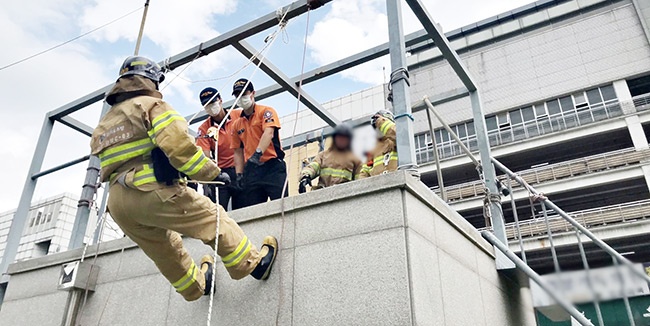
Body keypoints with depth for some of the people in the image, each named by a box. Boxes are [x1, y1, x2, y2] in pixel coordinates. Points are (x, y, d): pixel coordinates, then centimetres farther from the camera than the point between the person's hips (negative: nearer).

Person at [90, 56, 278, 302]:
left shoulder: (105, 124, 23)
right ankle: (253, 263, 12)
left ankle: (196, 285, 45)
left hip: (117, 203, 9)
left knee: (163, 249, 25)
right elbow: (179, 145, -17)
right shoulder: (151, 105, -2)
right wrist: (213, 173, -11)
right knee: (213, 219, 5)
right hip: (153, 191, -8)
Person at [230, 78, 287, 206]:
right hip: (251, 170, 5)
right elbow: (238, 152, 18)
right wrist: (239, 174, 8)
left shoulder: (266, 111, 3)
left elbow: (268, 133, -14)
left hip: (272, 166, -5)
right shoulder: (237, 124, 18)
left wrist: (258, 154, -28)